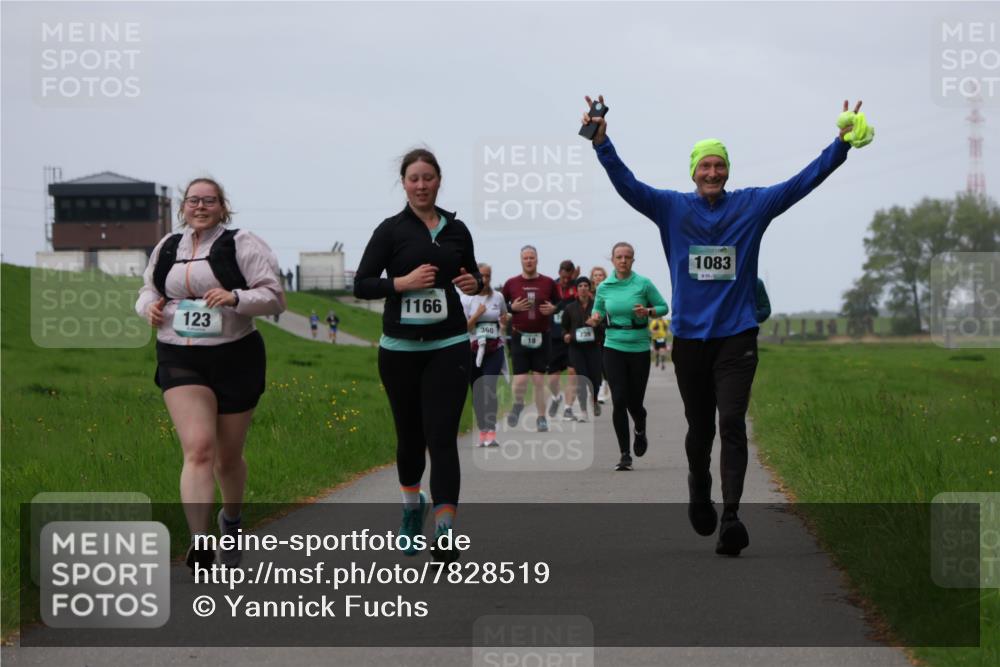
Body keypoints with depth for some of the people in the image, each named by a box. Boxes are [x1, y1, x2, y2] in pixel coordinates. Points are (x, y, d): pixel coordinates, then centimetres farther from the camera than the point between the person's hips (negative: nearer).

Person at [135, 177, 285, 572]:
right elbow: (148, 290, 23)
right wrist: (149, 305, -1)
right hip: (180, 361, 2)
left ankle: (231, 520, 43)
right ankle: (200, 545, -25)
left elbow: (274, 298, -8)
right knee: (199, 449, -18)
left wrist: (235, 298, -26)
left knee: (228, 457, 12)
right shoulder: (167, 248, 10)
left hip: (236, 360, -1)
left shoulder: (242, 246, -3)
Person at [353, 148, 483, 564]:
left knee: (441, 436, -10)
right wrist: (403, 282, -18)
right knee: (410, 434, 12)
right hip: (400, 347, 0)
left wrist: (474, 283, -2)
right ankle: (412, 506, 39)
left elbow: (472, 273, 21)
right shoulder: (391, 230, -1)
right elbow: (361, 284, -4)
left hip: (448, 347, 0)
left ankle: (444, 533, -14)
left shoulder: (456, 229, 7)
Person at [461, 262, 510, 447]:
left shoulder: (498, 297, 7)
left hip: (494, 350, 0)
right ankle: (482, 431, 13)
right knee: (477, 391, 3)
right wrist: (477, 315, -16)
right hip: (473, 350, 0)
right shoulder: (466, 299, 0)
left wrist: (505, 321, 1)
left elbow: (505, 318, 24)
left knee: (489, 387, -14)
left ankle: (491, 433, -21)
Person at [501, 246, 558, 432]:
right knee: (520, 379, -8)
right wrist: (513, 307, -11)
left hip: (542, 338, 1)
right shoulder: (511, 283, 0)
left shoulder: (548, 283, 2)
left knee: (539, 380, 3)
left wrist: (553, 309, -9)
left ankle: (541, 418, 13)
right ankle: (518, 405, 24)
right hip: (519, 337, -1)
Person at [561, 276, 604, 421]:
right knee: (581, 379, -6)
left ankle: (595, 401, 33)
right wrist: (566, 335, -6)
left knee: (594, 377, 2)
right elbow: (564, 327, 14)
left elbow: (605, 326, 4)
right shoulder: (570, 308, 5)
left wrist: (596, 323, -17)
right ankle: (583, 411, -2)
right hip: (576, 347, 0)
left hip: (593, 346, 0)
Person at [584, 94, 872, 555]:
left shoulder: (752, 205, 4)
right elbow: (627, 186, -8)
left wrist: (841, 144, -11)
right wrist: (601, 144, -22)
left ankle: (730, 517, -18)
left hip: (736, 335, -1)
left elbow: (801, 183, -1)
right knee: (699, 427, 12)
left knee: (732, 424, -13)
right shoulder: (671, 207, 3)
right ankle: (699, 495, 38)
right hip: (690, 336, 1)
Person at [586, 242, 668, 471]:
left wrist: (648, 311, -17)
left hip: (639, 348, -1)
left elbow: (663, 306, 3)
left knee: (634, 401, 4)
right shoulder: (604, 287, 3)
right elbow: (598, 309, 18)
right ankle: (625, 454, -1)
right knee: (619, 400, -9)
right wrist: (595, 317, -5)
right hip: (614, 347, 1)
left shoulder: (643, 284, -3)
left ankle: (640, 430, 40)